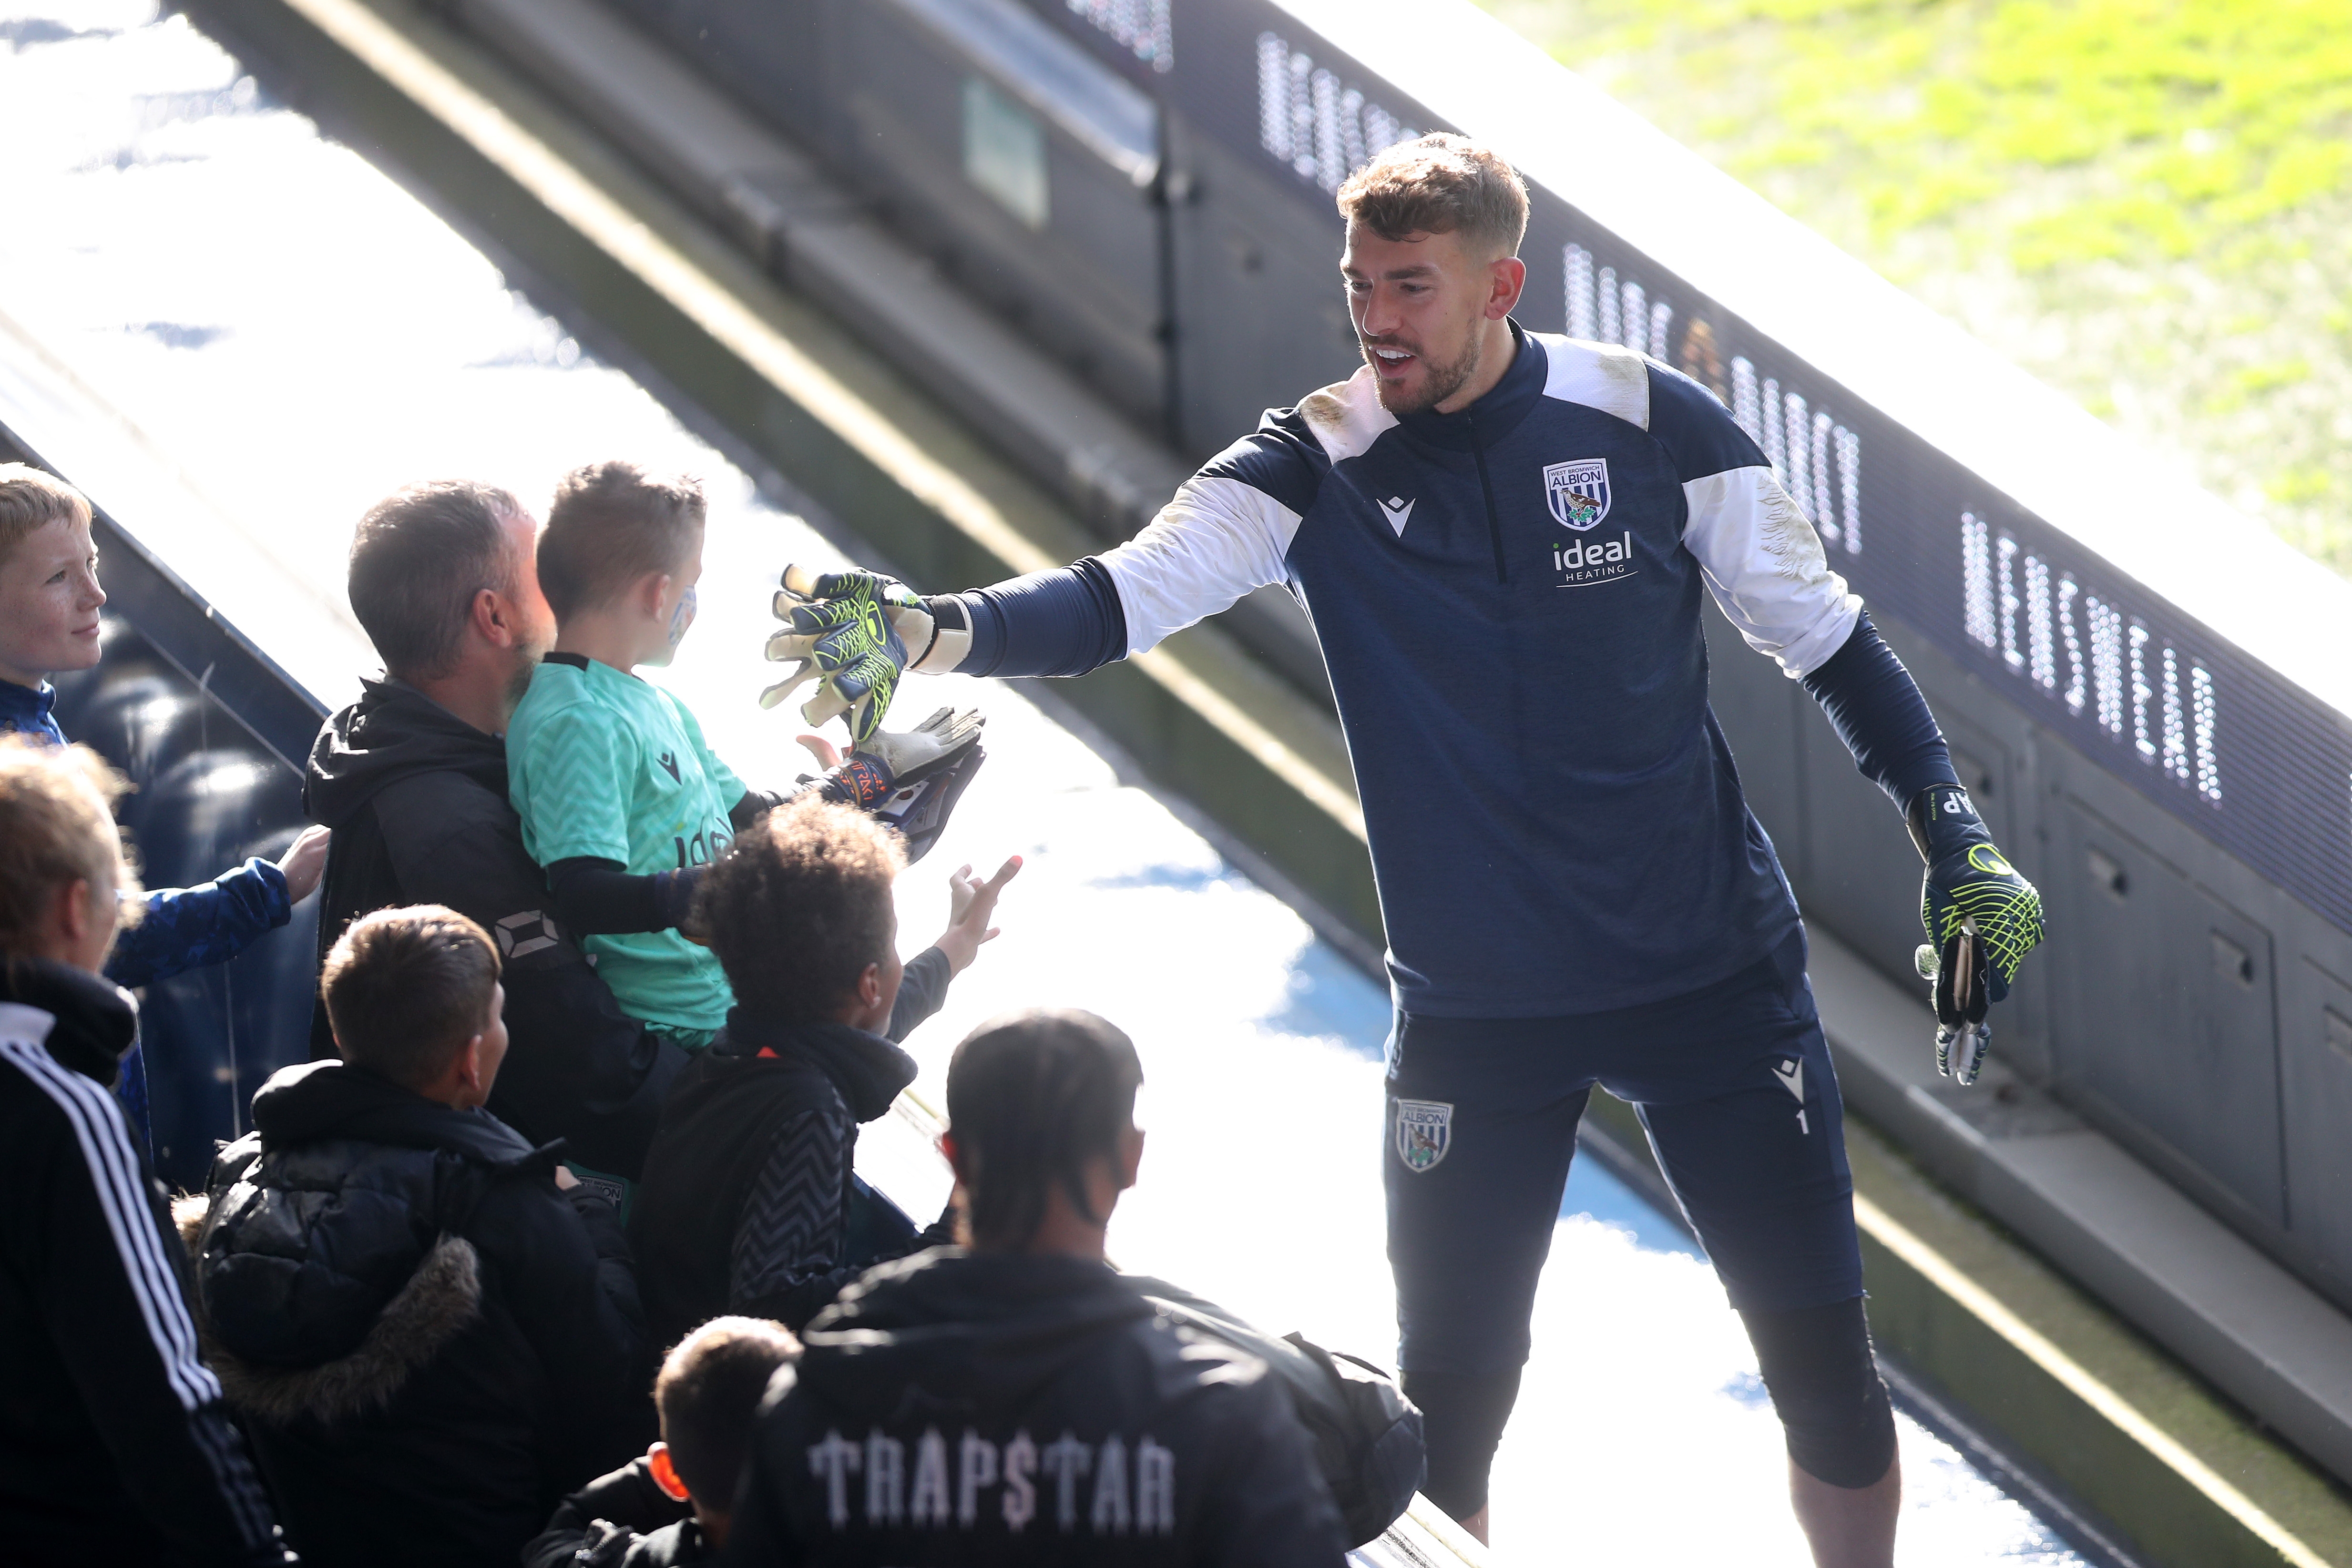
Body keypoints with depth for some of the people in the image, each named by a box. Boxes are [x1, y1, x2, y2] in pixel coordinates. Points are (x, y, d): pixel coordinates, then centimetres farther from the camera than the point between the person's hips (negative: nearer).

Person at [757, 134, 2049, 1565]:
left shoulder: (1651, 425, -9)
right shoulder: (1320, 465, -9)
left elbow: (1822, 635, 1)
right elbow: (1129, 596, -23)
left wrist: (1956, 838, -5)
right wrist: (932, 630, -42)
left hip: (1716, 970, 0)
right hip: (1478, 1011, 0)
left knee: (1822, 1355, 3)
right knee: (1449, 1407, 1)